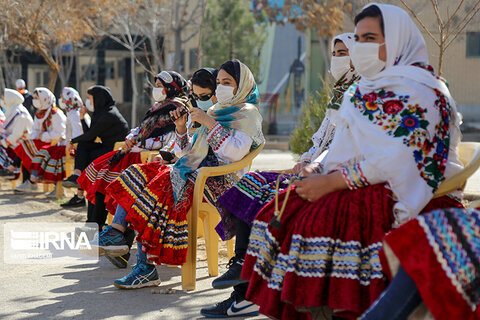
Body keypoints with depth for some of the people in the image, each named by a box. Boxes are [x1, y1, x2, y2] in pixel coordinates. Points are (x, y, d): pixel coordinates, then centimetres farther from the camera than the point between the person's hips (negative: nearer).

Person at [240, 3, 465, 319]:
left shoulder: (415, 91, -10)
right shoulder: (364, 89, 18)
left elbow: (395, 161, -20)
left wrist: (331, 182, -19)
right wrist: (316, 172, 1)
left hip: (404, 195, -9)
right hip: (361, 186, 9)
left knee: (322, 218, -29)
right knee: (285, 209, -6)